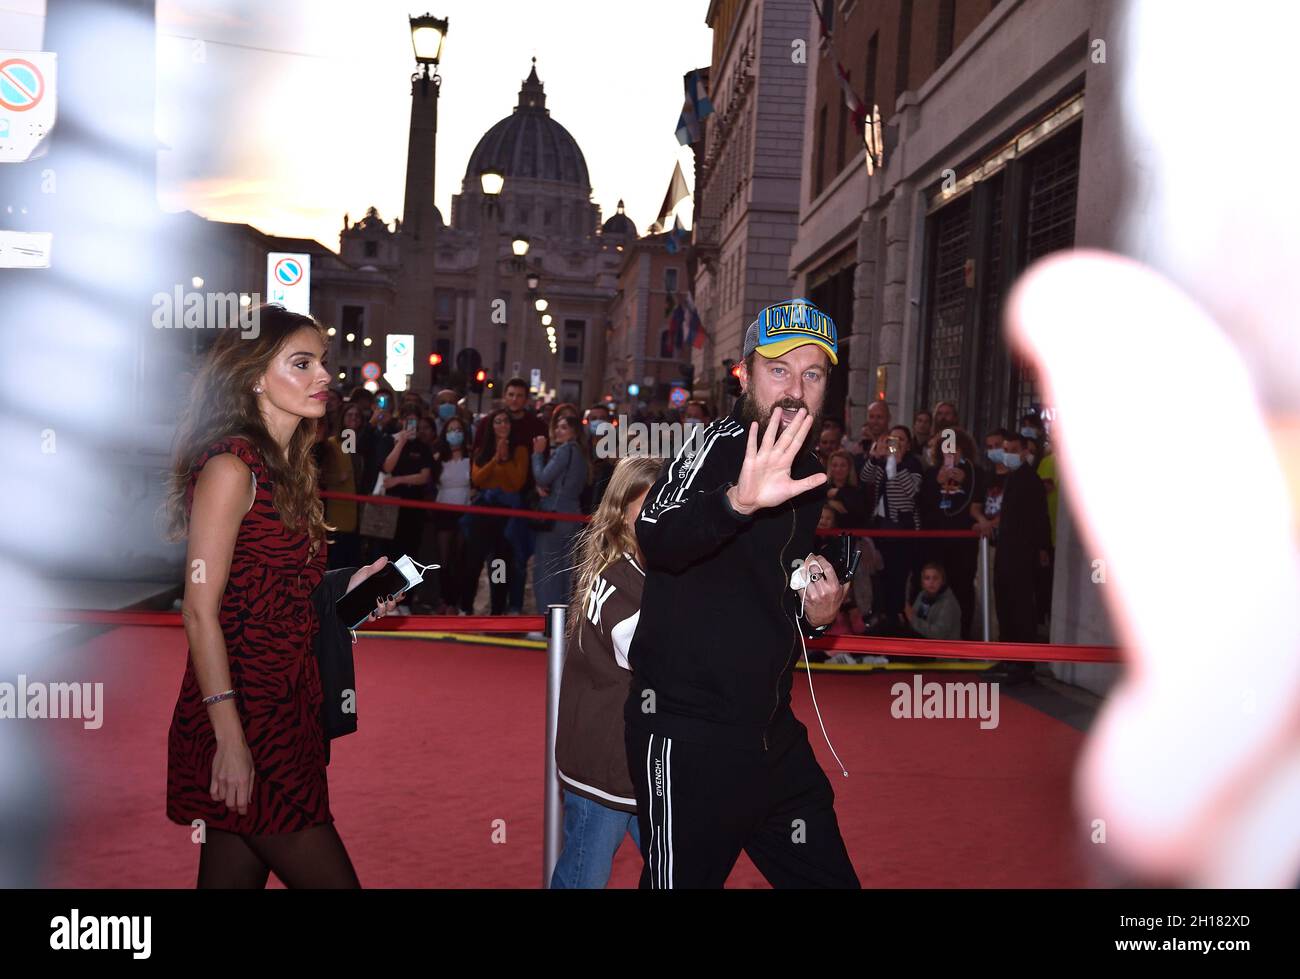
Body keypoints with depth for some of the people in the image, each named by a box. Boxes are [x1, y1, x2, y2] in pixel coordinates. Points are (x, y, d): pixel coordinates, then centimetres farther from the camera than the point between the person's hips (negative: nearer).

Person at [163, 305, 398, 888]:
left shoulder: (286, 467, 12)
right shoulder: (230, 467, -14)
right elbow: (201, 611, -17)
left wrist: (345, 590, 3)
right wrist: (230, 739, -19)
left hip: (285, 705, 9)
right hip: (243, 716, -8)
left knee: (232, 874, 15)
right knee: (331, 879, -3)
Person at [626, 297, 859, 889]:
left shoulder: (809, 473, 11)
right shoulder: (718, 446, -13)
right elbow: (657, 538, -35)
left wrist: (814, 616, 3)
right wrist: (739, 499, -53)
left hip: (771, 730, 8)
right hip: (688, 735, -7)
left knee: (827, 876, 14)